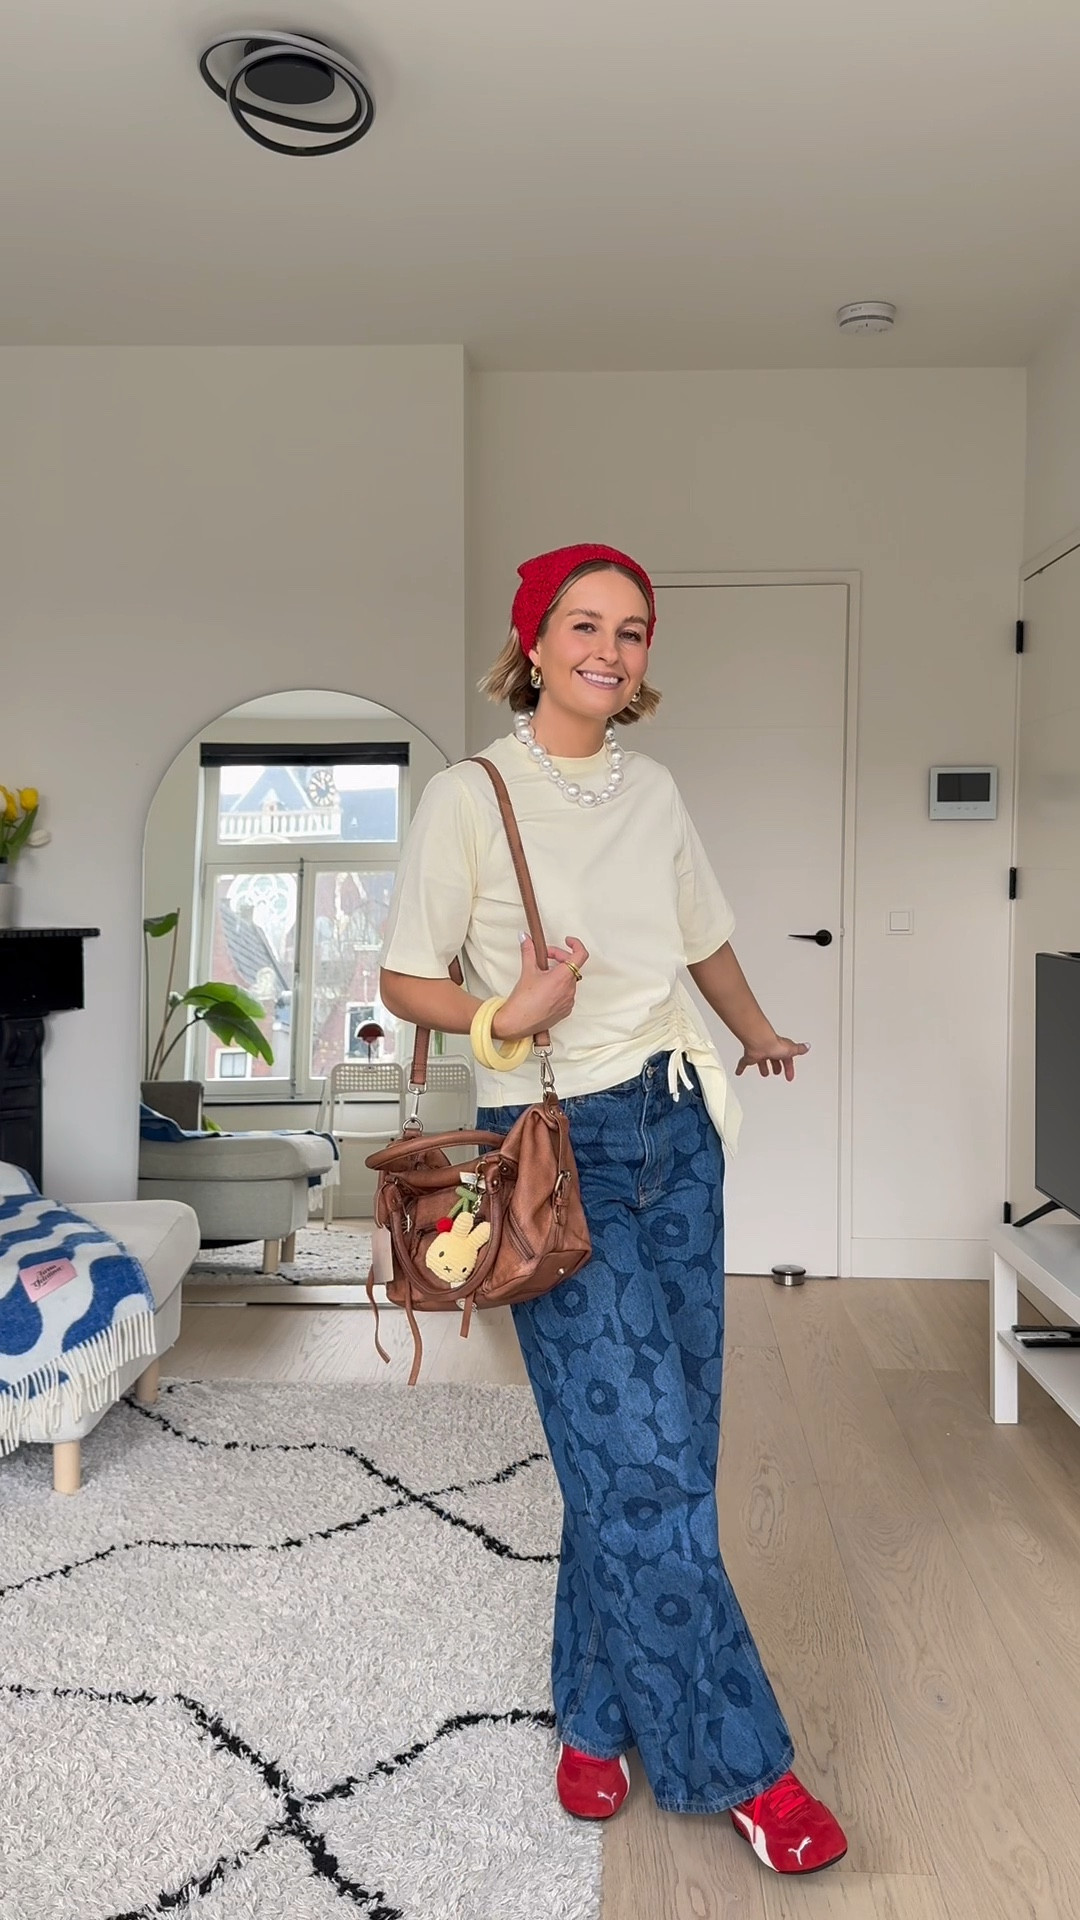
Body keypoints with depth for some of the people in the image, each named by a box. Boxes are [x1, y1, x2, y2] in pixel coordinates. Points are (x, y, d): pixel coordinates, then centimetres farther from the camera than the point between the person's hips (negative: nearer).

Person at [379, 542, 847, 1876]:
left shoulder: (654, 791, 8)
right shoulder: (467, 797, -7)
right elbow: (405, 981, -3)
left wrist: (757, 1036, 35)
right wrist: (504, 1018, -21)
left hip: (673, 1132, 5)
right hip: (556, 1149, -5)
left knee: (656, 1447, 9)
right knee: (636, 1451, -4)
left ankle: (602, 1715, 30)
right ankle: (736, 1761, 15)